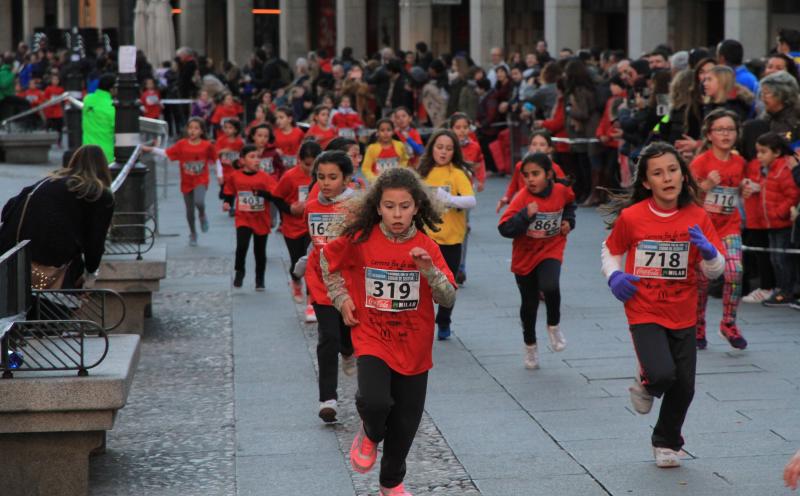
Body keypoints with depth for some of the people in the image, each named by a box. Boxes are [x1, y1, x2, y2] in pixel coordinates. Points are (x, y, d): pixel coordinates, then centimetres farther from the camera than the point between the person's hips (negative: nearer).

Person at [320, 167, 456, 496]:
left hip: (414, 348, 2)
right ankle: (371, 433, 10)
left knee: (405, 423, 11)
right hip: (372, 340, -2)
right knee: (375, 401, -27)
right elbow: (328, 260, 11)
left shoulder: (427, 247, -6)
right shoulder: (360, 240, -9)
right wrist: (341, 298, 1)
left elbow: (448, 300, -11)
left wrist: (429, 270, -27)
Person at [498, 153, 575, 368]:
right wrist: (525, 215, -35)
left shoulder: (561, 191, -7)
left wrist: (568, 221, 5)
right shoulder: (522, 198, -17)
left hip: (551, 250, 0)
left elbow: (569, 203, 19)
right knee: (529, 304, 10)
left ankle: (554, 326, -1)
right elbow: (504, 229, -24)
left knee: (549, 286, -29)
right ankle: (530, 346, 33)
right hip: (525, 256, 0)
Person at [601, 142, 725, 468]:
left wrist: (708, 252, -23)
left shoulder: (697, 218, -5)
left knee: (684, 386, 7)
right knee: (663, 373, -23)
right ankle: (645, 383, 16)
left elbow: (715, 271, -1)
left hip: (683, 315, 3)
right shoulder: (631, 217, -11)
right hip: (644, 312, -3)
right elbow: (611, 250, 8)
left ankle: (666, 442, 35)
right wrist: (614, 275, -11)